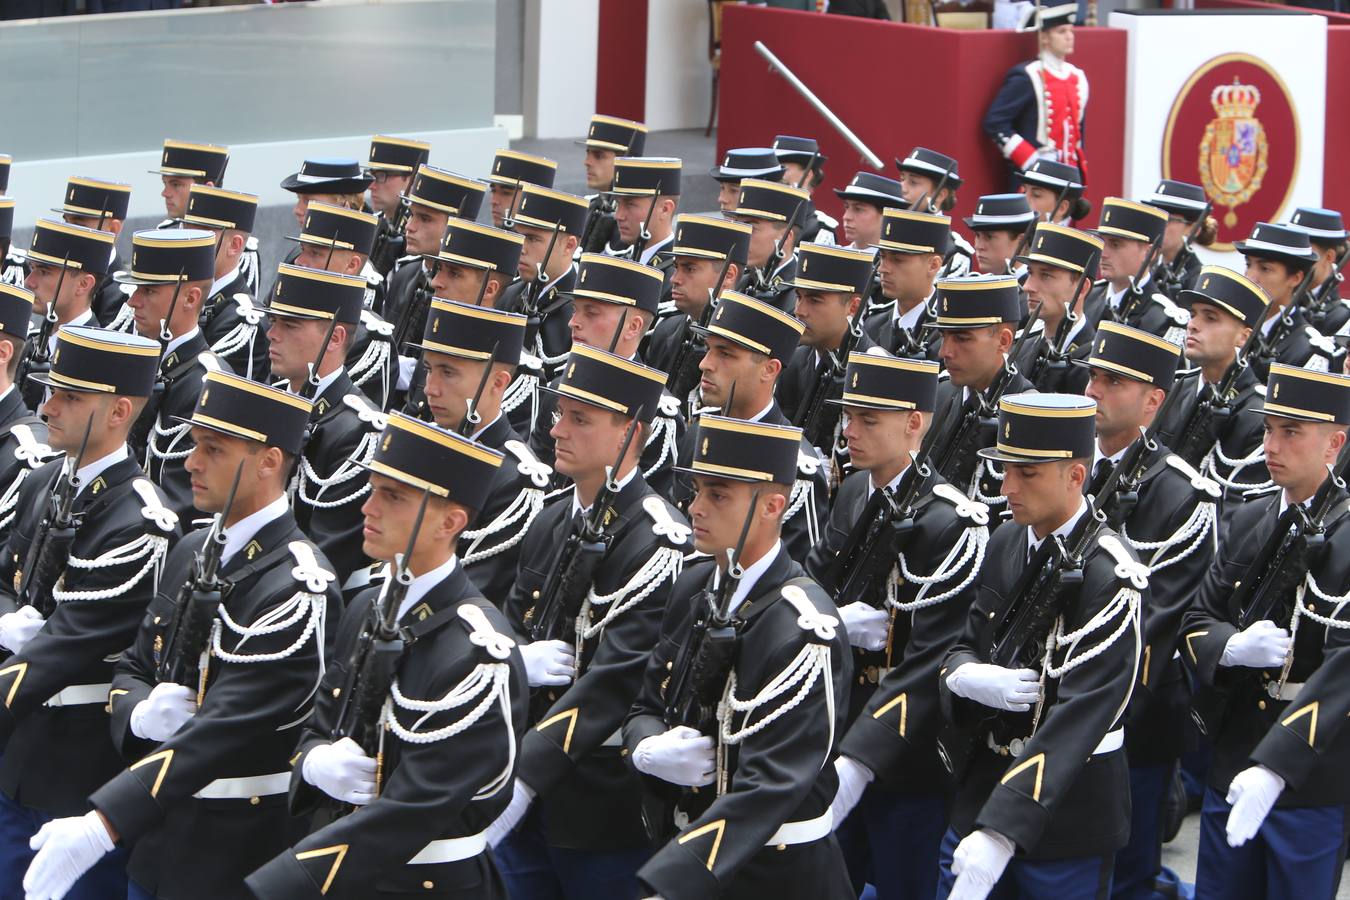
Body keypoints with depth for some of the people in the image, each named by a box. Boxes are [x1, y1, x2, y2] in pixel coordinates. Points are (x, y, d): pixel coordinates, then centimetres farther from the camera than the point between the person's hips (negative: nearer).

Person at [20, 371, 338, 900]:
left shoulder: (295, 587, -20)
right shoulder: (192, 552, 9)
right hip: (157, 844, 8)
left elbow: (225, 726, -28)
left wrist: (101, 826, -37)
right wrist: (141, 714, -12)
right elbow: (132, 670, 15)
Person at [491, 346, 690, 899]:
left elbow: (617, 681, -24)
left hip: (604, 812, -7)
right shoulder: (551, 525, 10)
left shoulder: (657, 541, -16)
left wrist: (520, 780, -31)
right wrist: (516, 661, -9)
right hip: (530, 804, 7)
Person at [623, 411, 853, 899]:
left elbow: (770, 786, -29)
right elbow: (647, 707, 12)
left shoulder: (801, 628, -22)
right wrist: (650, 752, -14)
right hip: (686, 847, 7)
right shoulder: (696, 585, 2)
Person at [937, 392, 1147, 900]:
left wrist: (1001, 832, -36)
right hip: (983, 785, 7)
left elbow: (1081, 710, -28)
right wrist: (967, 677, -16)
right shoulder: (1007, 543, 4)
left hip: (1066, 810, -6)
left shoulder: (1111, 577, -20)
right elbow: (968, 643, 12)